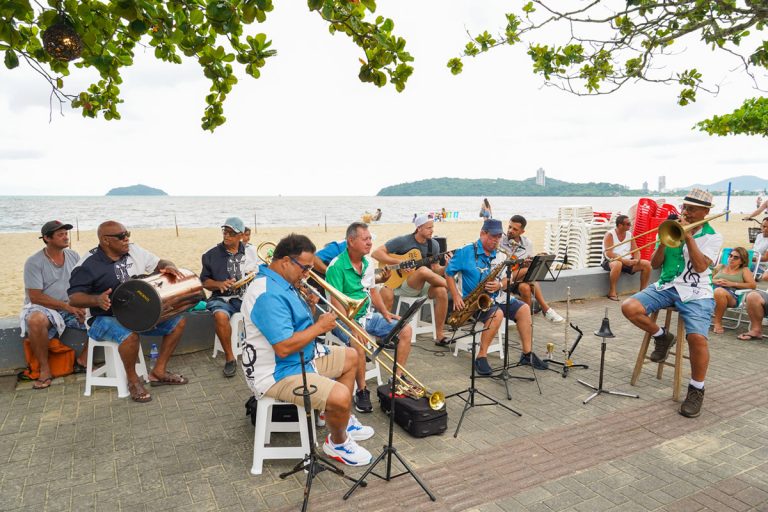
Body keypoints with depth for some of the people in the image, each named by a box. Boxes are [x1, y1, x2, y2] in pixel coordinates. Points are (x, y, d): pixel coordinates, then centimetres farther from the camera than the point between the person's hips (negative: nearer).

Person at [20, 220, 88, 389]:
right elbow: (35, 297, -13)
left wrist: (80, 305, -14)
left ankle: (82, 361, -5)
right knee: (36, 320, -38)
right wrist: (66, 306, -21)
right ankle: (45, 369, -20)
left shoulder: (74, 256, 6)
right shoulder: (34, 262, -7)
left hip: (72, 307, 4)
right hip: (43, 308, -4)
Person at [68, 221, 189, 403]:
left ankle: (159, 371, 8)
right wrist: (97, 299, -37)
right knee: (129, 335, -38)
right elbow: (74, 297, -16)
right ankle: (133, 380, -10)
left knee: (177, 321, -3)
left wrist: (169, 267, -16)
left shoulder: (134, 250, 2)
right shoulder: (88, 264, -14)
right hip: (104, 319, -6)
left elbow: (158, 263, 9)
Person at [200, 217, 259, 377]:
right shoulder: (211, 254, 5)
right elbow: (205, 281, 8)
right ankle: (229, 357, -15)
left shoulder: (250, 251, 9)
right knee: (221, 316, -35)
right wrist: (219, 284, -12)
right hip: (222, 298, -1)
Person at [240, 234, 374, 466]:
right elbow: (284, 347, -31)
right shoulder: (269, 294, -27)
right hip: (277, 373, -11)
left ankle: (343, 420, 30)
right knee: (340, 396, -28)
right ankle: (337, 442, 5)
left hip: (304, 357, 11)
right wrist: (320, 326, -20)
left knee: (350, 357, 20)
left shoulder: (284, 283, 6)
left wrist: (310, 305, -4)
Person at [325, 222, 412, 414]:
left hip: (368, 315, 7)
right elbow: (336, 300, -20)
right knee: (358, 341, -37)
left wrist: (385, 312, 4)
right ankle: (362, 391, -18)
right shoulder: (337, 265, -15)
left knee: (405, 329, -5)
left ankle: (398, 377, 5)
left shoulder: (368, 263, 8)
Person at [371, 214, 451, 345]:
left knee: (441, 291, -29)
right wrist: (400, 262, -21)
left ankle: (439, 335, -19)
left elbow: (435, 269, 7)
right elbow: (376, 253, -12)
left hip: (422, 286, 3)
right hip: (401, 284, -3)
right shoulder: (403, 241, -9)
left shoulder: (434, 244, 5)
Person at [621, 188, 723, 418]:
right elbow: (654, 264, 8)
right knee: (629, 308, -23)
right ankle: (662, 337, 7)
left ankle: (697, 389, -2)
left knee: (697, 338, -28)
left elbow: (701, 266, -14)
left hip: (696, 293, -3)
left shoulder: (713, 237, 3)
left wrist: (688, 236, -14)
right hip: (666, 286, 4)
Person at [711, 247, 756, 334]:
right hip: (713, 290, 3)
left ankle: (718, 322, -24)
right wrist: (715, 281, -1)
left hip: (732, 295, -3)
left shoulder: (744, 270, 20)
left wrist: (732, 283, -4)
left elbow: (752, 285, 5)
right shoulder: (720, 267, 28)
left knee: (719, 291, -40)